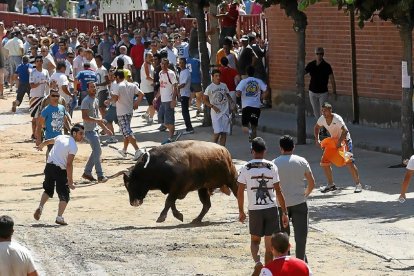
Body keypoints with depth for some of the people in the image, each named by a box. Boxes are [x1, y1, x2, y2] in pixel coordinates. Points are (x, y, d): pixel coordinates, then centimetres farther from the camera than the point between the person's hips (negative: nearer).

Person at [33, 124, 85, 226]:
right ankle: (59, 217, -5)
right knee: (64, 195, 3)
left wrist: (40, 146, 50)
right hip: (60, 170, -7)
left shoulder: (61, 137, 8)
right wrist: (70, 181, -18)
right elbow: (69, 164, -20)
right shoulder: (73, 146, -13)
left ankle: (40, 207, 9)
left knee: (48, 189, 26)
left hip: (49, 166, 7)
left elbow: (47, 141, 27)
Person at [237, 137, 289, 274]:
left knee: (255, 239, 18)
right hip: (271, 209, 0)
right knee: (269, 245, 9)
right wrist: (284, 213, 2)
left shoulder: (246, 168, -4)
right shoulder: (272, 167, -3)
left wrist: (241, 211, 11)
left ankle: (257, 261, -9)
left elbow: (240, 192, -2)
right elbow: (278, 192, -3)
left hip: (254, 210, 0)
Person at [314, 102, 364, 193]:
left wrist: (339, 142, -41)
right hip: (333, 140, 7)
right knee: (324, 162, 3)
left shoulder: (337, 119, -29)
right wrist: (317, 139, -4)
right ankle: (330, 185, 16)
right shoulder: (322, 119, -9)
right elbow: (316, 127, 10)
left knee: (349, 162, -17)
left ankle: (358, 184, -6)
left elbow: (345, 131, -35)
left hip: (344, 140, -7)